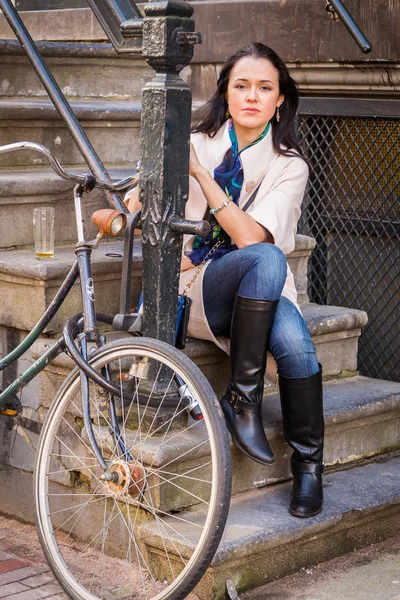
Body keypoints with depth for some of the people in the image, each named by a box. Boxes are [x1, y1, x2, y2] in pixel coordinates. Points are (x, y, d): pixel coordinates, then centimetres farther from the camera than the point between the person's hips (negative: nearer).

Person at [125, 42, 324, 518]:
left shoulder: (289, 165, 1)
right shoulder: (195, 144, 3)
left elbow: (251, 236, -15)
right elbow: (137, 216, 2)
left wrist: (202, 175, -18)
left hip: (262, 293, 1)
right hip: (197, 287, -1)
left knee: (293, 342, -33)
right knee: (266, 260, -35)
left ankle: (308, 463, -11)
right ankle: (243, 398, -27)